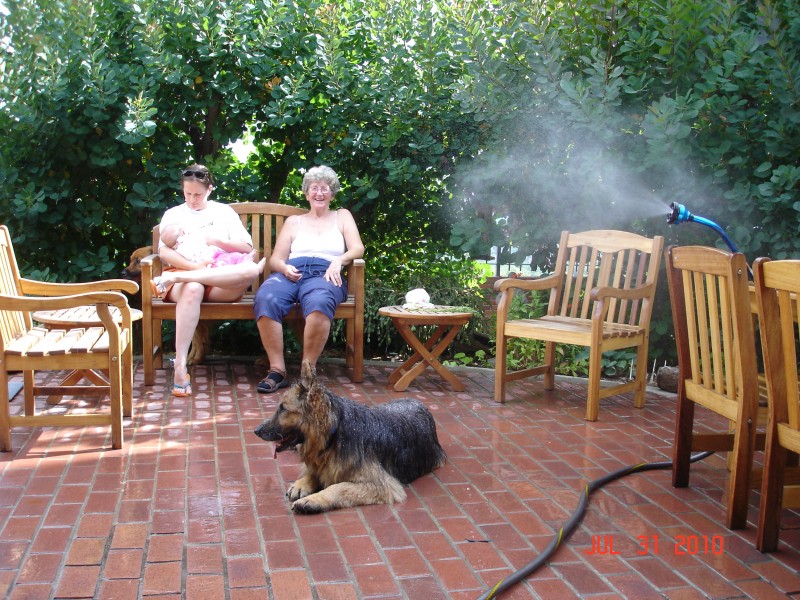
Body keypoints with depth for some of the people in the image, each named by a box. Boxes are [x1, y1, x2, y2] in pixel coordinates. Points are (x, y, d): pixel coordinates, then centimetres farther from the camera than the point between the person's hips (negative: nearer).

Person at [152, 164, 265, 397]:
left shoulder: (224, 211, 21)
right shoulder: (173, 214, 18)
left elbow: (247, 247, 13)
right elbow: (164, 252, 2)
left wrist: (217, 241, -2)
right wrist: (194, 266, -14)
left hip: (222, 280, 1)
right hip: (186, 275, -1)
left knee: (249, 269, -35)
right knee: (192, 288, -41)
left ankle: (175, 278, -41)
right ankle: (180, 366, -45)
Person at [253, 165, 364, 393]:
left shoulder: (342, 216, 26)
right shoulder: (293, 221, 28)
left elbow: (357, 249, 11)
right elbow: (275, 259, 19)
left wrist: (339, 260, -10)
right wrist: (285, 268, -6)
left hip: (324, 274, -2)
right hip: (289, 273, 2)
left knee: (319, 303, -41)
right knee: (265, 299, -35)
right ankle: (277, 370, -31)